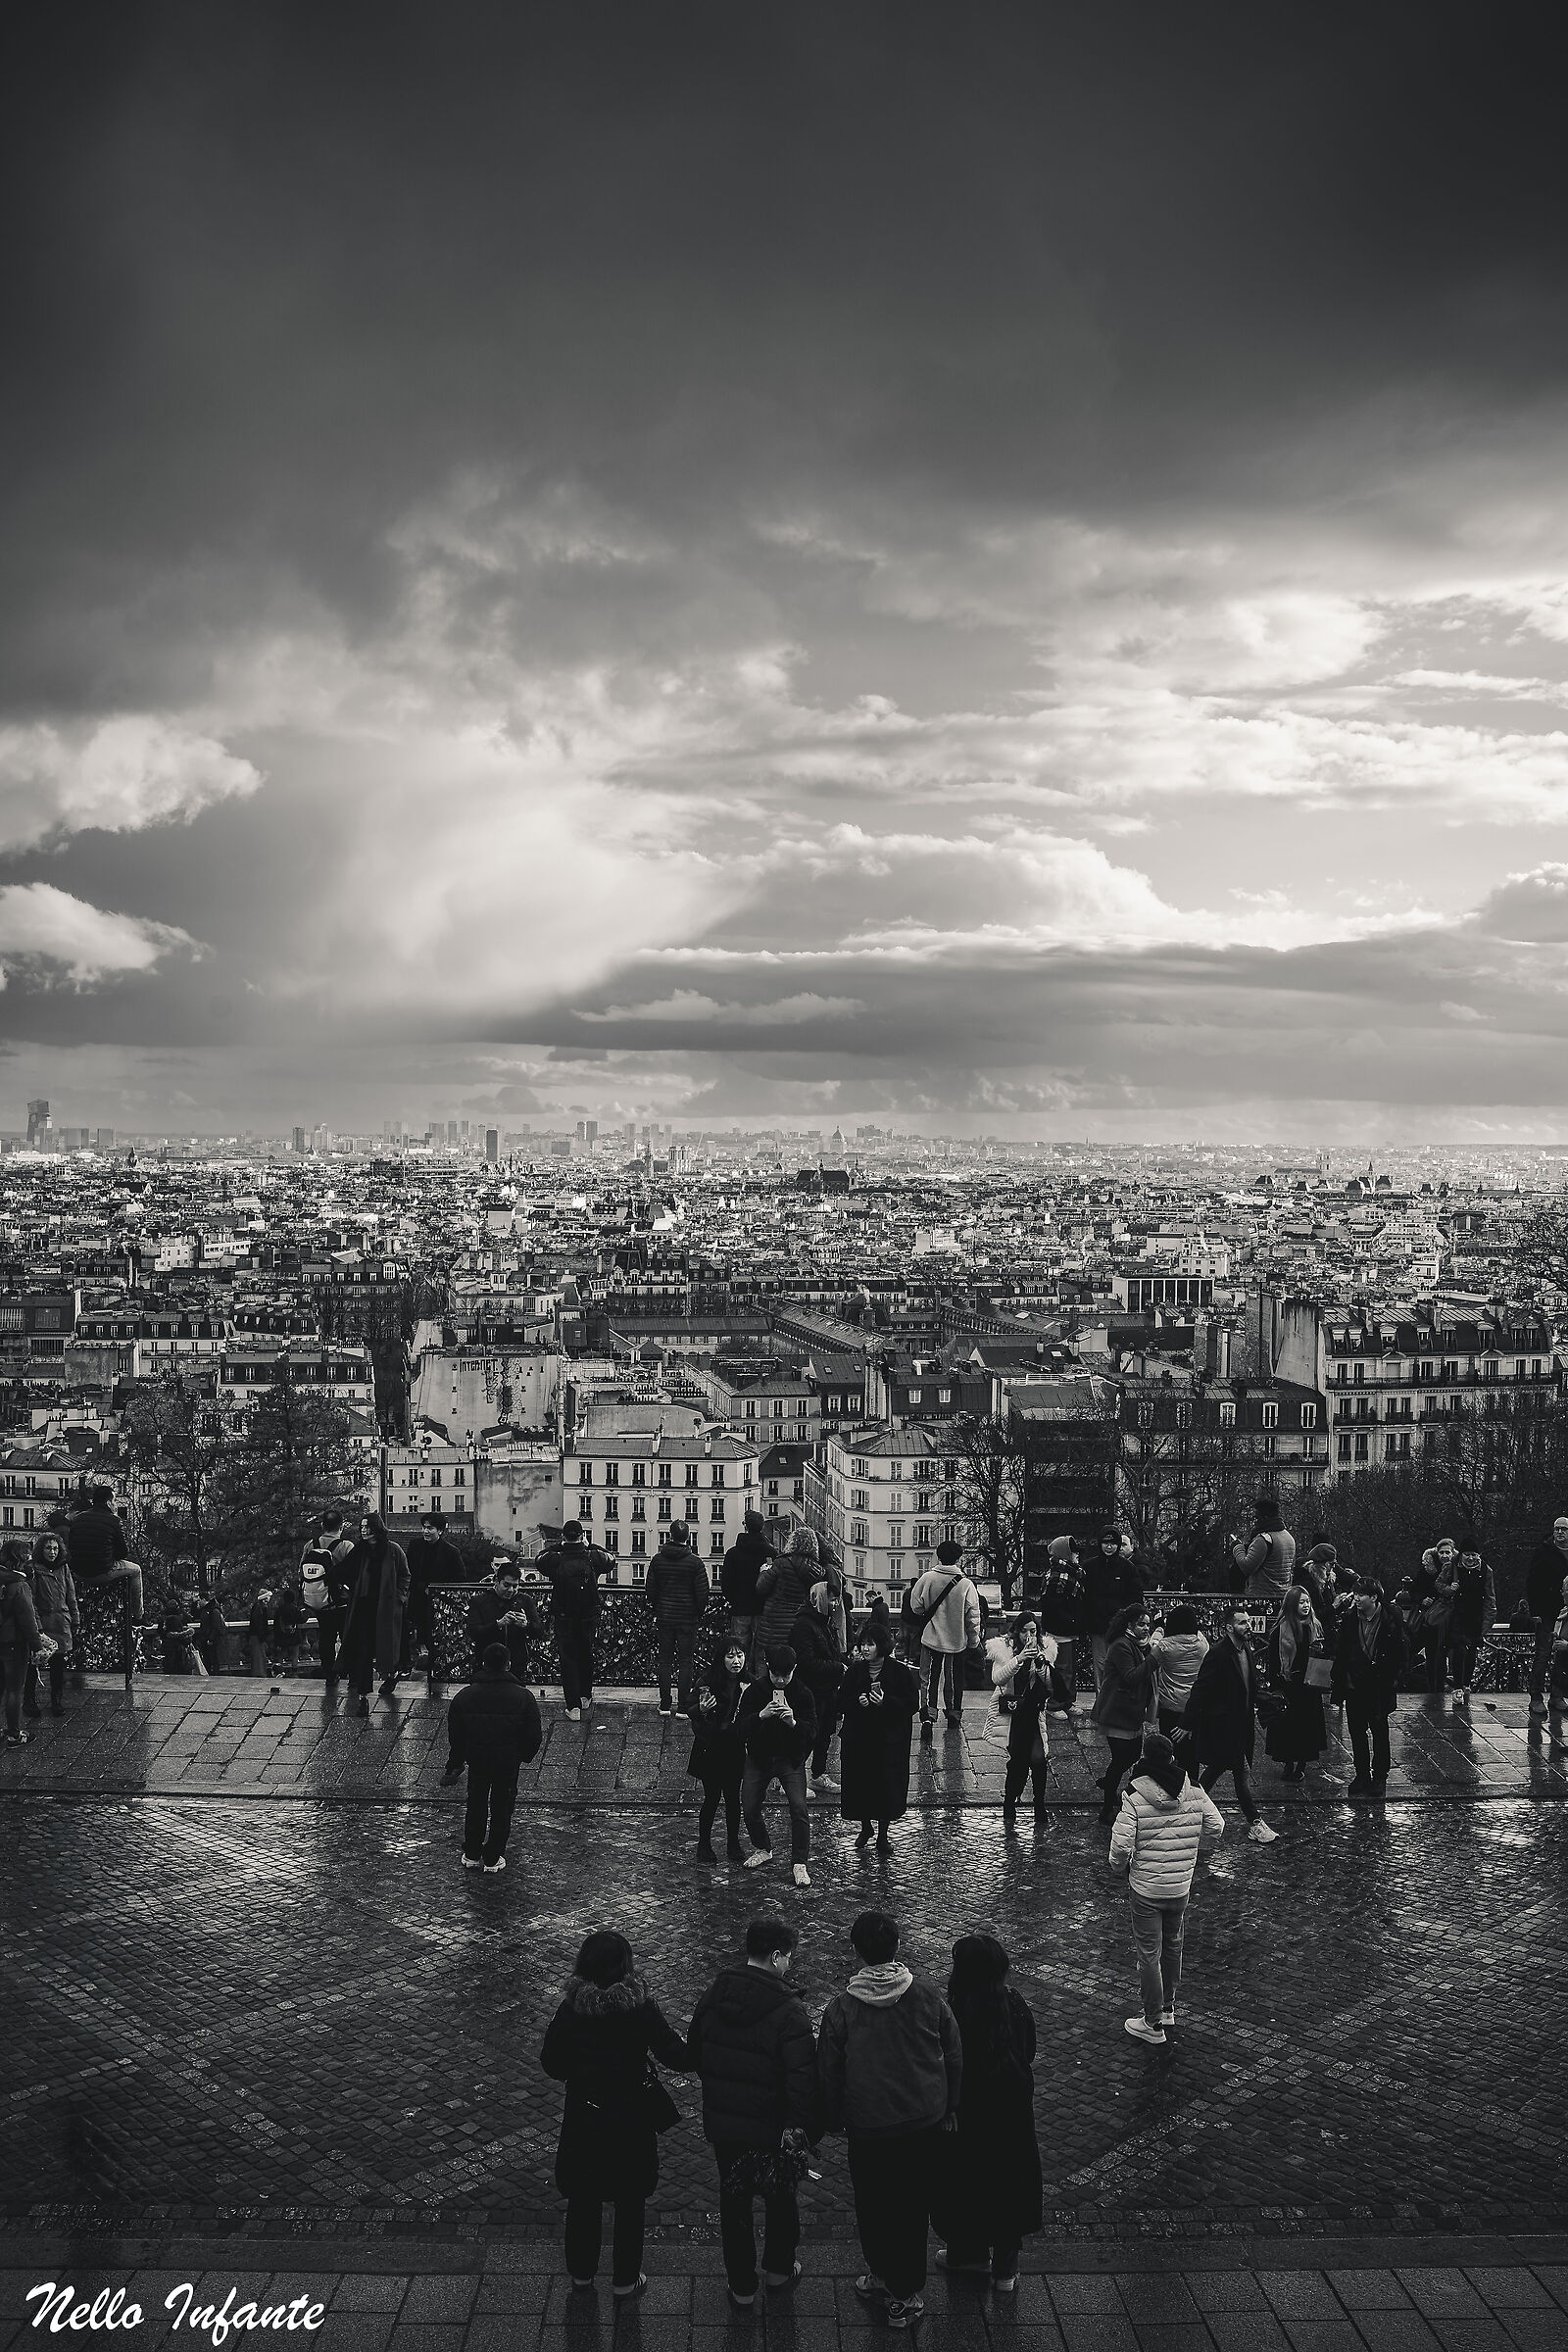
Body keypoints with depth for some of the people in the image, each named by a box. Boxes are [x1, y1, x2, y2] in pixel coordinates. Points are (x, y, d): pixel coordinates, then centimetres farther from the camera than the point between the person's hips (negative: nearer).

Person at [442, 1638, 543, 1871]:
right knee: (501, 1810, 14)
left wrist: (455, 1765, 14)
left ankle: (471, 1855, 29)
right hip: (509, 1764, -2)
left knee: (476, 1807, 20)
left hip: (477, 1762, 2)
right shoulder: (523, 1697, -14)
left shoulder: (464, 1696, -9)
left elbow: (455, 1736, 1)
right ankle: (493, 1859, 21)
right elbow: (535, 1736, -7)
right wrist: (524, 1756, 12)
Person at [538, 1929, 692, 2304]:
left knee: (583, 2199, 23)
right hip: (631, 2121, -1)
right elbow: (678, 2057, -15)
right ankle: (625, 2282, 31)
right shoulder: (641, 2008, -21)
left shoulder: (570, 2009, -16)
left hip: (583, 2121, 1)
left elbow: (552, 2066, -6)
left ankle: (581, 2274, 39)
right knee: (630, 2204, 19)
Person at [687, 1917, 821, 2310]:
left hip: (720, 2124, 4)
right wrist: (805, 2128, -13)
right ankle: (779, 2270, 39)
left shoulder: (713, 1995, -5)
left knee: (733, 2201, 18)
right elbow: (804, 2078, -23)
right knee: (780, 2196, 21)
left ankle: (741, 2288, 28)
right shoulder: (788, 2011, -22)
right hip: (771, 2127, -4)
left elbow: (694, 2054, 9)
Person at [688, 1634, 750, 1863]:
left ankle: (734, 1844, 28)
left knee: (733, 1797, 11)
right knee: (711, 1798, 3)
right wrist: (701, 1711, -27)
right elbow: (693, 1715, -5)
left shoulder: (748, 1684, -4)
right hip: (711, 1749, -3)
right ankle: (704, 1843, 21)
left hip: (735, 1749, 3)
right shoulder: (709, 1682, -14)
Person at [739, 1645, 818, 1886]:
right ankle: (763, 1848, 28)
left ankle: (799, 1863, -5)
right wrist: (762, 1715, -31)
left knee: (798, 1807, -16)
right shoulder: (754, 1690, -8)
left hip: (791, 1759, -2)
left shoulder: (802, 1693, -8)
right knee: (750, 1808, 1)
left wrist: (793, 1722, -31)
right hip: (759, 1757, 2)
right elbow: (741, 1725, -13)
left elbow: (812, 1731, -12)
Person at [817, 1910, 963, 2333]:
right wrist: (949, 2107, 16)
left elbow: (829, 2074, -5)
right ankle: (906, 2292, 28)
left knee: (875, 2208, 18)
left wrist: (833, 2121, 12)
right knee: (915, 2207, 18)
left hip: (870, 2128, -2)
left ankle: (885, 2277, 31)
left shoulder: (841, 2009, -16)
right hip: (927, 2124, 2)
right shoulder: (928, 1996, -10)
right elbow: (954, 2057, 1)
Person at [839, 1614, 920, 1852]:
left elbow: (913, 1705, -8)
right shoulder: (855, 1671, 3)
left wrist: (886, 1702, -21)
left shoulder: (901, 1672, -6)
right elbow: (842, 1702, 6)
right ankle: (865, 1828, 29)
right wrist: (858, 1702, -15)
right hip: (858, 1738, 3)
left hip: (890, 1740, -3)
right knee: (860, 1784, 6)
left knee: (887, 1785, 0)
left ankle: (883, 1835, 18)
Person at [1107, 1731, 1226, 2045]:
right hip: (1181, 1886, 4)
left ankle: (1153, 2023, 18)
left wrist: (1119, 1865, -1)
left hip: (1145, 1889, -4)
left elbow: (1121, 1844, -22)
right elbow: (1216, 1828, -1)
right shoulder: (1194, 1792, -8)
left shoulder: (1135, 1798, -21)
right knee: (1173, 1947, 24)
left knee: (1149, 1954, 8)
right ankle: (1168, 2008, 40)